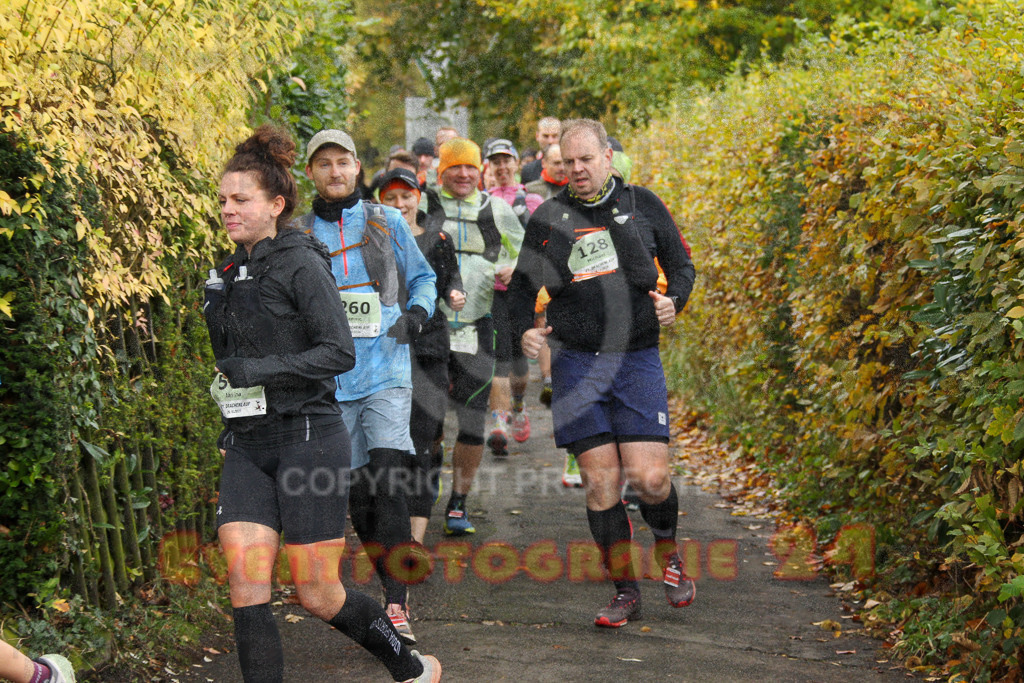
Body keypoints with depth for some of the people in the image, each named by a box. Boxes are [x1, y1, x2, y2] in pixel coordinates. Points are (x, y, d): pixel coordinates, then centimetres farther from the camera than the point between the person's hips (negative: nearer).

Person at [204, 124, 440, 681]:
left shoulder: (300, 263, -9)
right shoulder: (230, 274, 14)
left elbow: (340, 353, -16)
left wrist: (261, 369, -21)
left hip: (308, 437, -7)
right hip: (247, 446, 7)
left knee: (317, 594, -1)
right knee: (246, 584, -8)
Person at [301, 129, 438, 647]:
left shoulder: (386, 222, 7)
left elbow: (422, 277, 18)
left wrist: (417, 313, -1)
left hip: (387, 374, -2)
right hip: (332, 379, 2)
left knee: (387, 485, -16)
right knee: (357, 493, 5)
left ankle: (396, 606, -15)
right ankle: (392, 587, 23)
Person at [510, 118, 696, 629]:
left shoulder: (642, 205, 5)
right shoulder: (548, 218, 7)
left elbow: (682, 266, 13)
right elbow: (524, 284, 16)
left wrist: (673, 300, -9)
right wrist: (526, 328, -3)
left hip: (636, 360, -1)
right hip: (576, 362, 1)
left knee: (649, 477, -10)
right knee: (600, 480, -2)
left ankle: (667, 548, 22)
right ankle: (625, 591, 11)